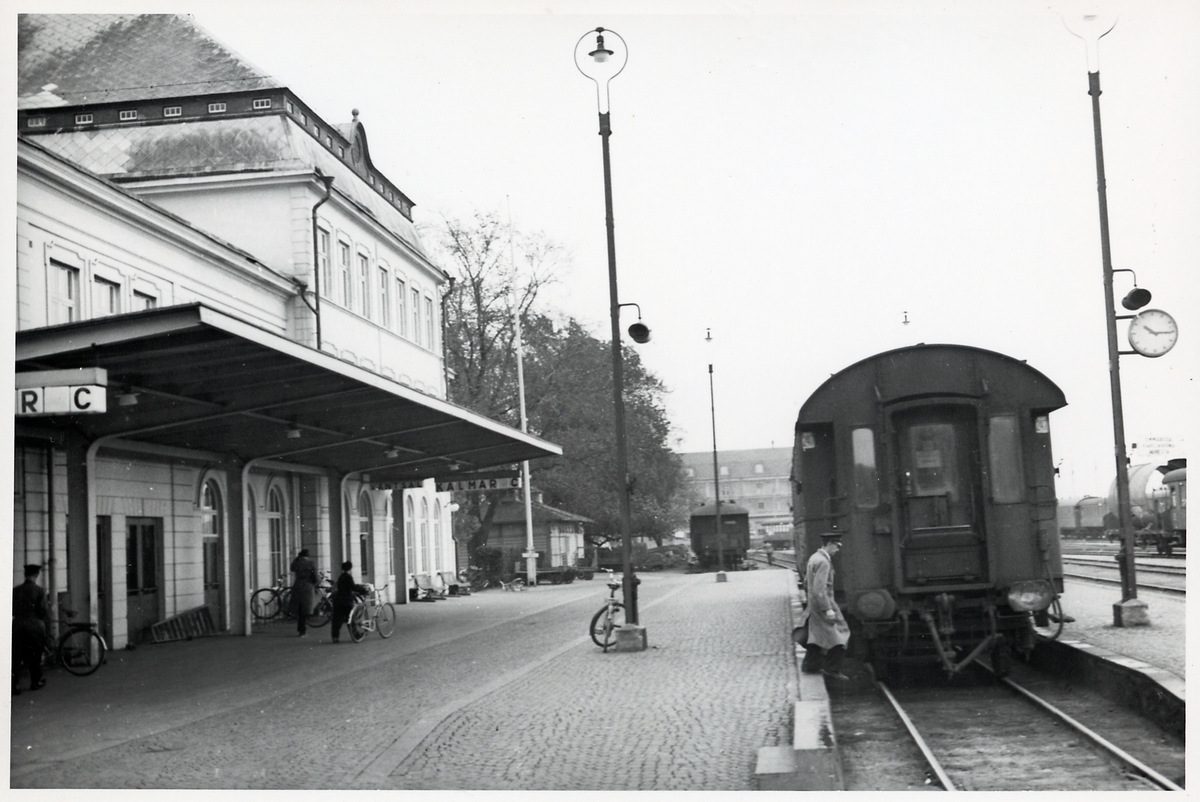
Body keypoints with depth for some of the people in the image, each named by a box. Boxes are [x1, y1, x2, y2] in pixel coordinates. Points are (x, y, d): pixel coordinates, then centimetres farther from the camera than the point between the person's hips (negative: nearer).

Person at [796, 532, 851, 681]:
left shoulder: (814, 558, 11)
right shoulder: (823, 562, -21)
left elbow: (806, 583, 20)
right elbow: (819, 589, -26)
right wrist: (828, 609, -24)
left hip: (814, 604, 10)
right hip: (824, 603, -10)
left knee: (818, 634, 17)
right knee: (838, 634, -3)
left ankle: (811, 665, 22)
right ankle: (832, 668, 0)